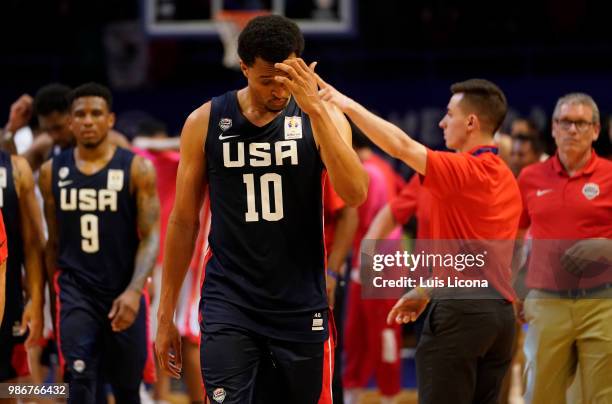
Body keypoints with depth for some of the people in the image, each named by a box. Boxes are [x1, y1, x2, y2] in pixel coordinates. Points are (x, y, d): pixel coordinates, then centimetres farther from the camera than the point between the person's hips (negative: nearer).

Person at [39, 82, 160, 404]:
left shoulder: (137, 169, -5)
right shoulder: (52, 172, 4)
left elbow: (151, 237, -10)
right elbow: (54, 240, 13)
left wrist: (134, 290, -23)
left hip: (123, 296, -1)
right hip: (76, 292, 1)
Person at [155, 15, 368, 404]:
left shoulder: (322, 116, -2)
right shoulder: (206, 122, -1)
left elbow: (355, 195, -19)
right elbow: (184, 222, 6)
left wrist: (314, 108, -26)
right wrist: (166, 314, 7)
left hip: (301, 308, 1)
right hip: (229, 306, -1)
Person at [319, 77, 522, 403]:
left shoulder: (465, 171, -13)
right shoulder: (506, 179, 14)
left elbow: (401, 145, -21)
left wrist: (346, 104, -15)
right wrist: (427, 291, 25)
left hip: (461, 311, -9)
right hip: (501, 312, 9)